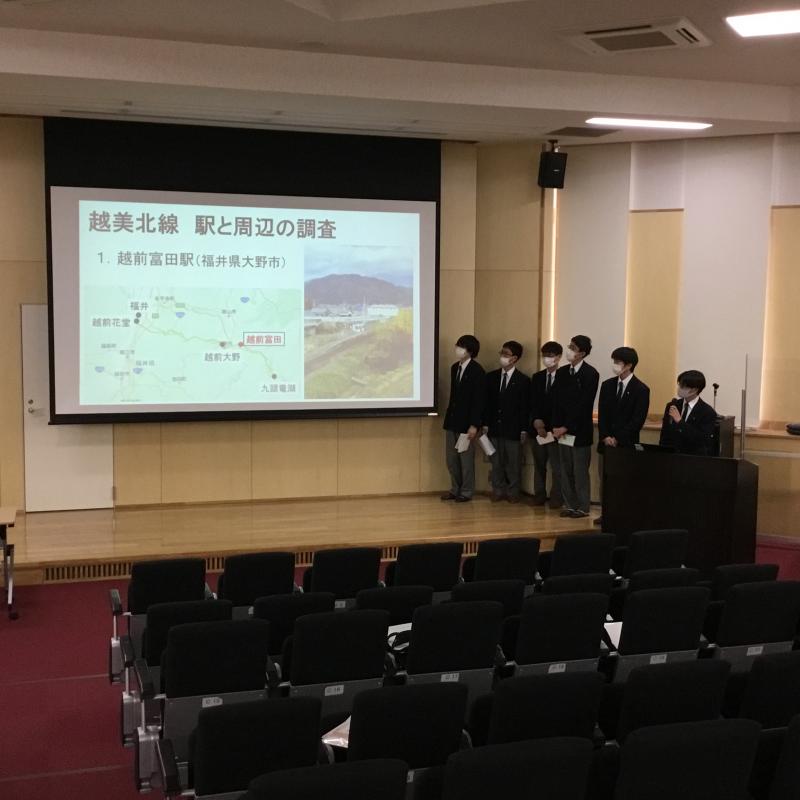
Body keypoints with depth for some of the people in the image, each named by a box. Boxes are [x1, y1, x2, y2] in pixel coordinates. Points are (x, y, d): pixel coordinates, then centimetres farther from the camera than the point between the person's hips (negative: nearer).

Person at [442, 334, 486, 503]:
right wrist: (449, 416, 14)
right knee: (451, 459, 11)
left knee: (466, 459, 3)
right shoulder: (455, 368, 10)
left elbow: (479, 400, -14)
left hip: (466, 422, -7)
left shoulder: (477, 371, -12)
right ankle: (455, 490, 22)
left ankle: (466, 492, 13)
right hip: (452, 420, 7)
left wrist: (474, 425, -17)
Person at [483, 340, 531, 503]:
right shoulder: (491, 377, 6)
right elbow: (487, 402, 8)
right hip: (494, 427, 3)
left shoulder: (523, 381, -4)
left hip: (513, 429, -3)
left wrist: (524, 429, -7)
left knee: (514, 462, 5)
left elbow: (526, 407, -4)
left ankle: (513, 491, 16)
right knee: (496, 462, 8)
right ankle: (498, 490, 18)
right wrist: (485, 424, 2)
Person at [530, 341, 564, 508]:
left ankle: (556, 498, 5)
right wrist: (536, 421, -9)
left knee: (557, 466, -2)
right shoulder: (536, 377, 12)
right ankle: (539, 495, 17)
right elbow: (532, 403, 7)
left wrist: (556, 426, -14)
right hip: (538, 428, 5)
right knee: (539, 464, 10)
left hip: (555, 429, -5)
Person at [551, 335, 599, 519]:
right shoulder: (562, 372, 10)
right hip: (563, 430, 5)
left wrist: (567, 427, -12)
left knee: (580, 471, -1)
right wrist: (556, 426, -1)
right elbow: (556, 401, 10)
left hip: (580, 431, -5)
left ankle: (583, 507, 7)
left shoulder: (590, 374, -8)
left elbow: (584, 404, -12)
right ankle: (570, 505, 16)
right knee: (566, 470, 8)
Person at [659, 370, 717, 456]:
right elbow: (664, 437, 11)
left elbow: (701, 440, -18)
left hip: (695, 458, -3)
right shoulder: (672, 406, 8)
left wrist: (680, 421, -20)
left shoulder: (708, 413, -7)